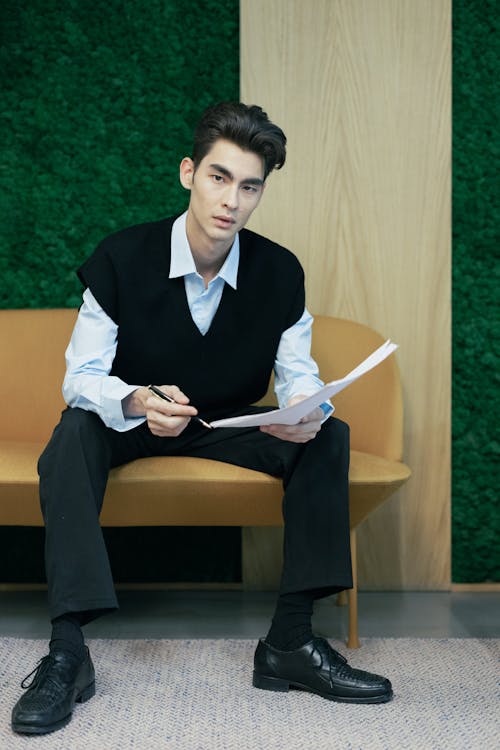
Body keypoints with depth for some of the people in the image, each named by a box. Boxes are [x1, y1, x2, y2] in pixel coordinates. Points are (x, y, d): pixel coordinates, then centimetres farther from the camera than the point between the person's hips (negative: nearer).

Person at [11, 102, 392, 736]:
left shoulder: (281, 272, -10)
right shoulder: (122, 258, -17)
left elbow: (299, 373, -4)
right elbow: (80, 376, -17)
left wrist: (307, 410, -31)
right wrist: (137, 401, -41)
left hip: (231, 427, 2)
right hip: (131, 423, -2)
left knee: (329, 437, -21)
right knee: (74, 430, -34)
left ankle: (290, 641, -19)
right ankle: (67, 651, -35)